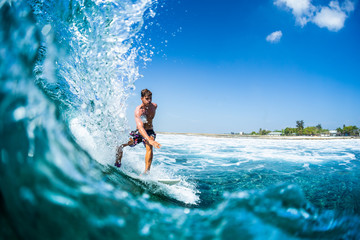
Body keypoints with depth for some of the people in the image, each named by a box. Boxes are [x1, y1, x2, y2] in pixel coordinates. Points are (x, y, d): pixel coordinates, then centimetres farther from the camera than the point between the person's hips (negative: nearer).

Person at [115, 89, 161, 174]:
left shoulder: (154, 106, -9)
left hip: (149, 131, 1)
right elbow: (140, 128, -40)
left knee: (149, 147, -29)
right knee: (120, 147, -3)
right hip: (138, 132, -1)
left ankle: (146, 172, -33)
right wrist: (149, 140, -54)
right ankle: (117, 163, 25)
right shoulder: (138, 110, -26)